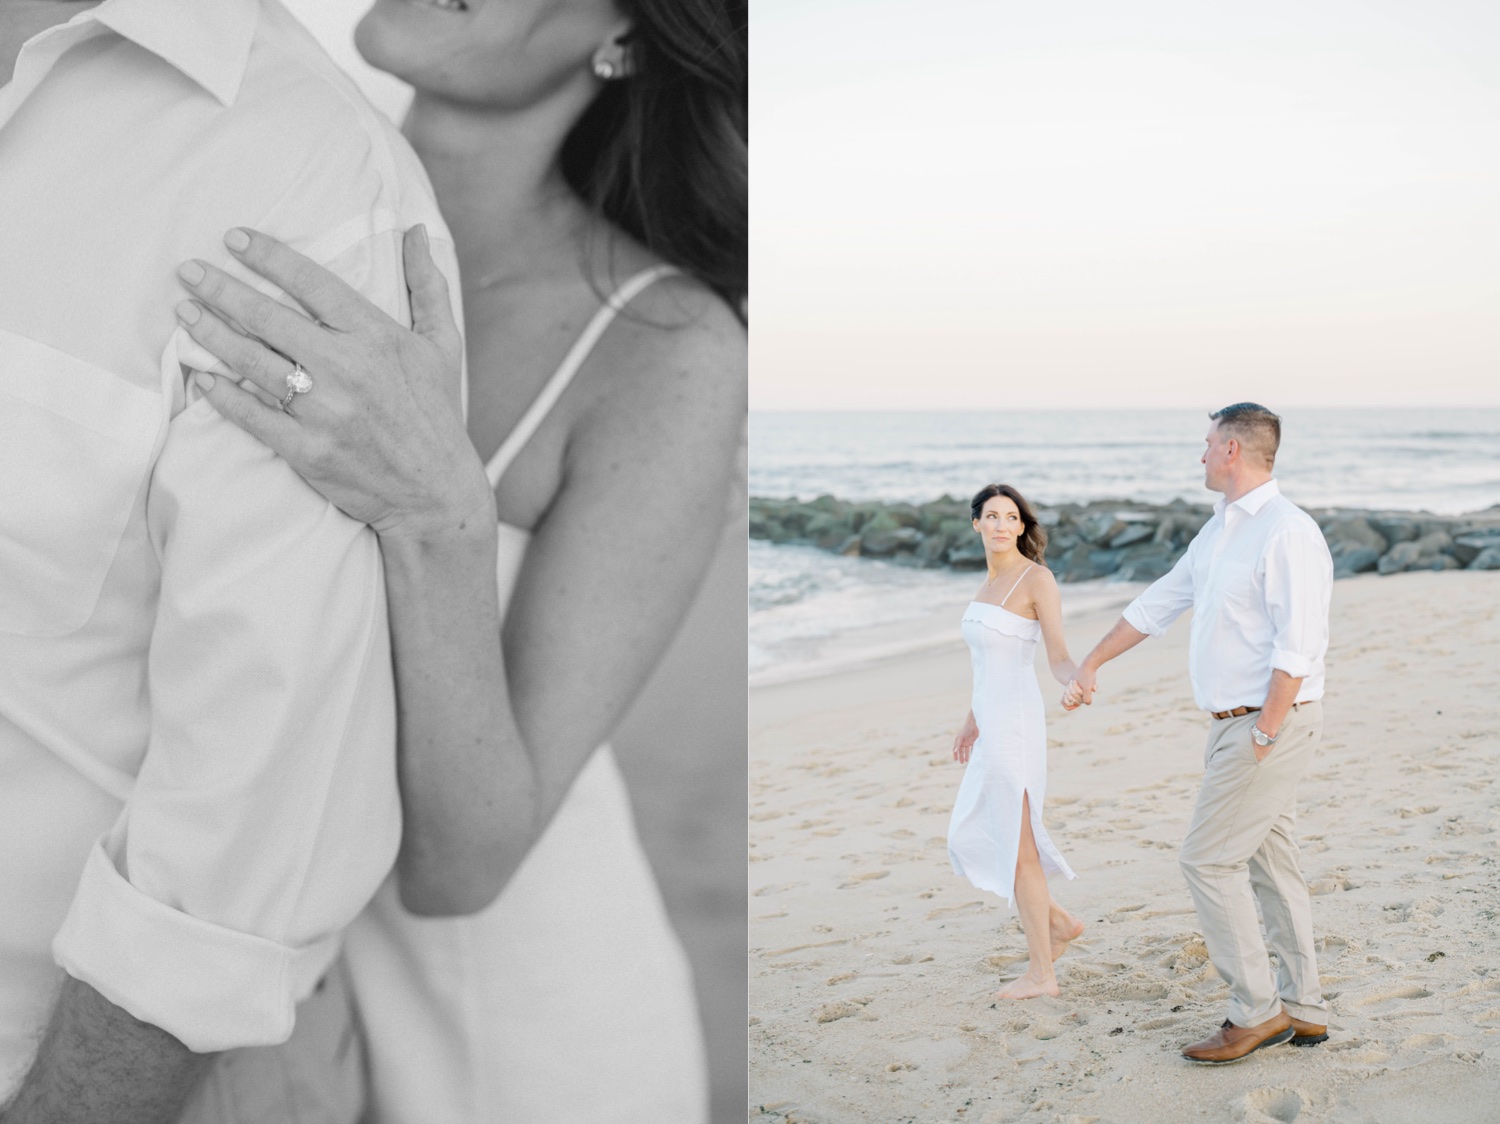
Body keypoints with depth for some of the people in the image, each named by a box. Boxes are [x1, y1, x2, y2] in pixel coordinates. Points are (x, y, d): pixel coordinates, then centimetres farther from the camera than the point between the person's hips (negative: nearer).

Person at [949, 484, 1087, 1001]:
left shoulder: (1038, 578, -10)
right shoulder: (994, 580, 15)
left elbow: (1058, 659, -13)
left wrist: (1077, 682, -37)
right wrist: (972, 720, 28)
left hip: (1014, 725, -9)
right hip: (993, 724, 9)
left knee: (1016, 847, -1)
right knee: (968, 841, 13)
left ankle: (1041, 972, 11)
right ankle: (1059, 924, 24)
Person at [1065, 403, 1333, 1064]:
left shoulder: (1287, 532, -17)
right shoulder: (1220, 530, 14)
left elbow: (1299, 648, -23)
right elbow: (1160, 603, 22)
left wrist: (1262, 734, -22)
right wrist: (1091, 664, 26)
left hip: (1272, 721, -9)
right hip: (1239, 723, 9)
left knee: (1209, 859, -7)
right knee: (1270, 863, 13)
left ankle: (1256, 1012, 2)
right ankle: (1302, 1010, 21)